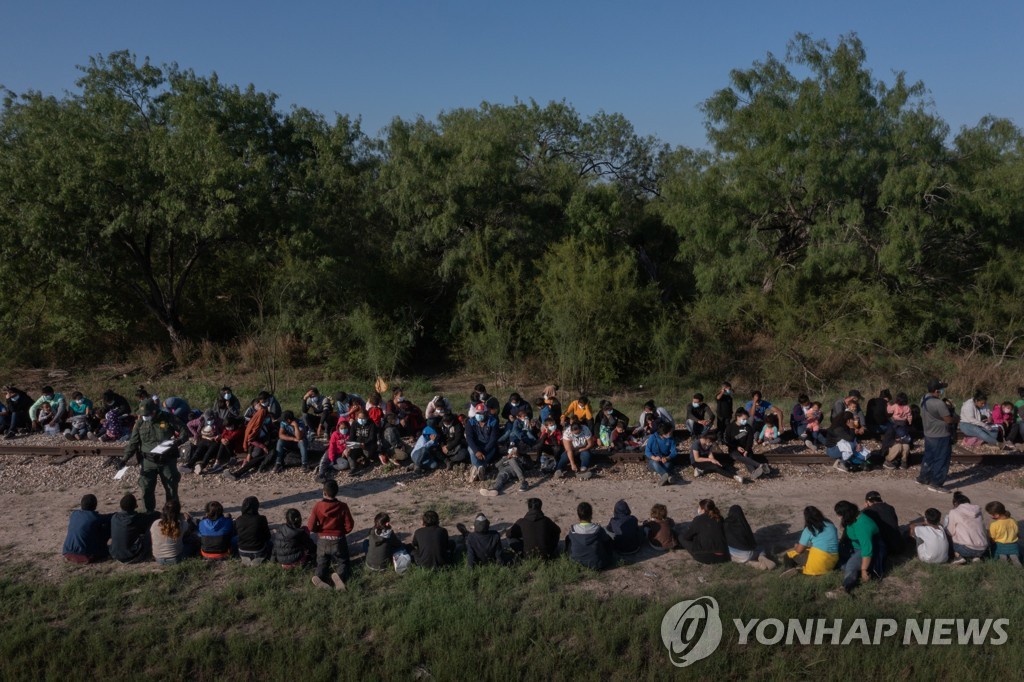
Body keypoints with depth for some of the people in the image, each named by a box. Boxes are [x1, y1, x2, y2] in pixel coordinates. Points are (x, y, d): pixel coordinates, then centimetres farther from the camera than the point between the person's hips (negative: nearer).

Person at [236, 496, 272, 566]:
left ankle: (245, 560, 26)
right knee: (270, 542, 28)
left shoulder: (239, 520, -12)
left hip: (242, 553, 3)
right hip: (258, 554, -3)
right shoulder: (261, 519, -22)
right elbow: (267, 537, -10)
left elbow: (234, 533, 6)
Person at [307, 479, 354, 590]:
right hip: (338, 541, -1)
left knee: (322, 563, 18)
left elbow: (310, 527, -12)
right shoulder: (342, 506, -13)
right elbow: (349, 526, -8)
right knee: (342, 562, 15)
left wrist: (320, 529, 9)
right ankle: (339, 575, -19)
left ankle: (319, 576, -16)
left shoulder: (318, 506, -13)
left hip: (322, 541, 1)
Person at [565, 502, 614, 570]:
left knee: (568, 538, 20)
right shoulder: (598, 529, -18)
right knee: (608, 540, 20)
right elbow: (607, 539, 2)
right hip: (597, 565, -1)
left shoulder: (573, 530, -13)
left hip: (577, 562, 1)